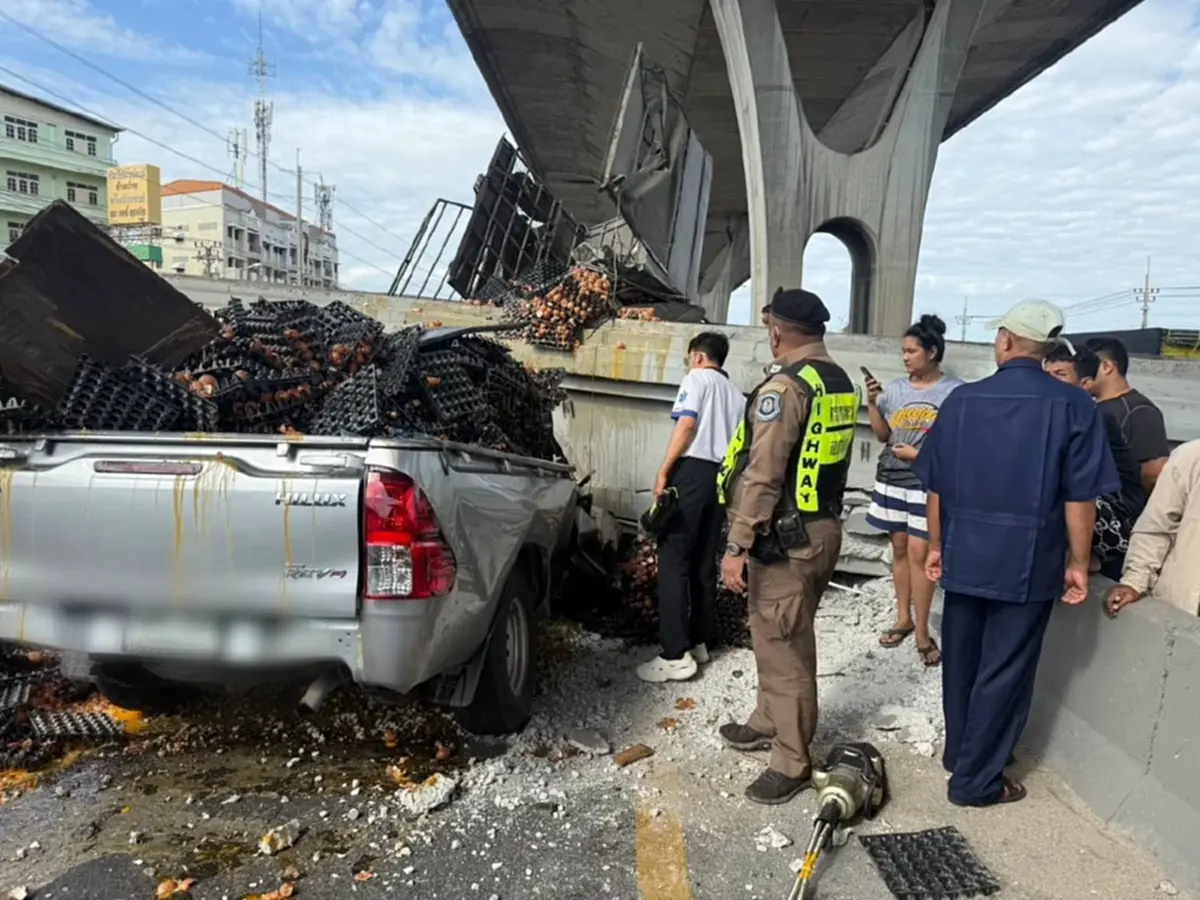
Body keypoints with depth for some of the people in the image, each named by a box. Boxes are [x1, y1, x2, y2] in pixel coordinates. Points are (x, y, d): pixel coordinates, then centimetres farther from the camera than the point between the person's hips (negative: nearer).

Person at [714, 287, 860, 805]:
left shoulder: (785, 386, -18)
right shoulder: (842, 385, 9)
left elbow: (762, 476, -22)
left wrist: (737, 546, -19)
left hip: (785, 539, -9)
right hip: (823, 529, 9)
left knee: (783, 647, 0)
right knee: (779, 637, 21)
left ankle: (791, 762, 11)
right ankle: (769, 723, 37)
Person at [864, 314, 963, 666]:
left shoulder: (954, 391, -8)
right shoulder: (895, 389, 6)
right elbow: (883, 435, 9)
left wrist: (922, 453, -15)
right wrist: (872, 403, -3)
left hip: (929, 482, -5)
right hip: (892, 479, 5)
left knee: (919, 552, -6)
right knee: (899, 548, 11)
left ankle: (922, 631, 6)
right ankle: (903, 618, 24)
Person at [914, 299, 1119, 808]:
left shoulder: (962, 400, -1)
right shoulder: (1073, 406, -8)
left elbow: (935, 485, 3)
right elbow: (1081, 496, -10)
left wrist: (936, 545, 13)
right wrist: (1078, 562, 0)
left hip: (965, 557, 3)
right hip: (1028, 563, -3)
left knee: (960, 662, 18)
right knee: (1004, 672, 8)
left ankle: (958, 753, 35)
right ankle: (975, 780, 17)